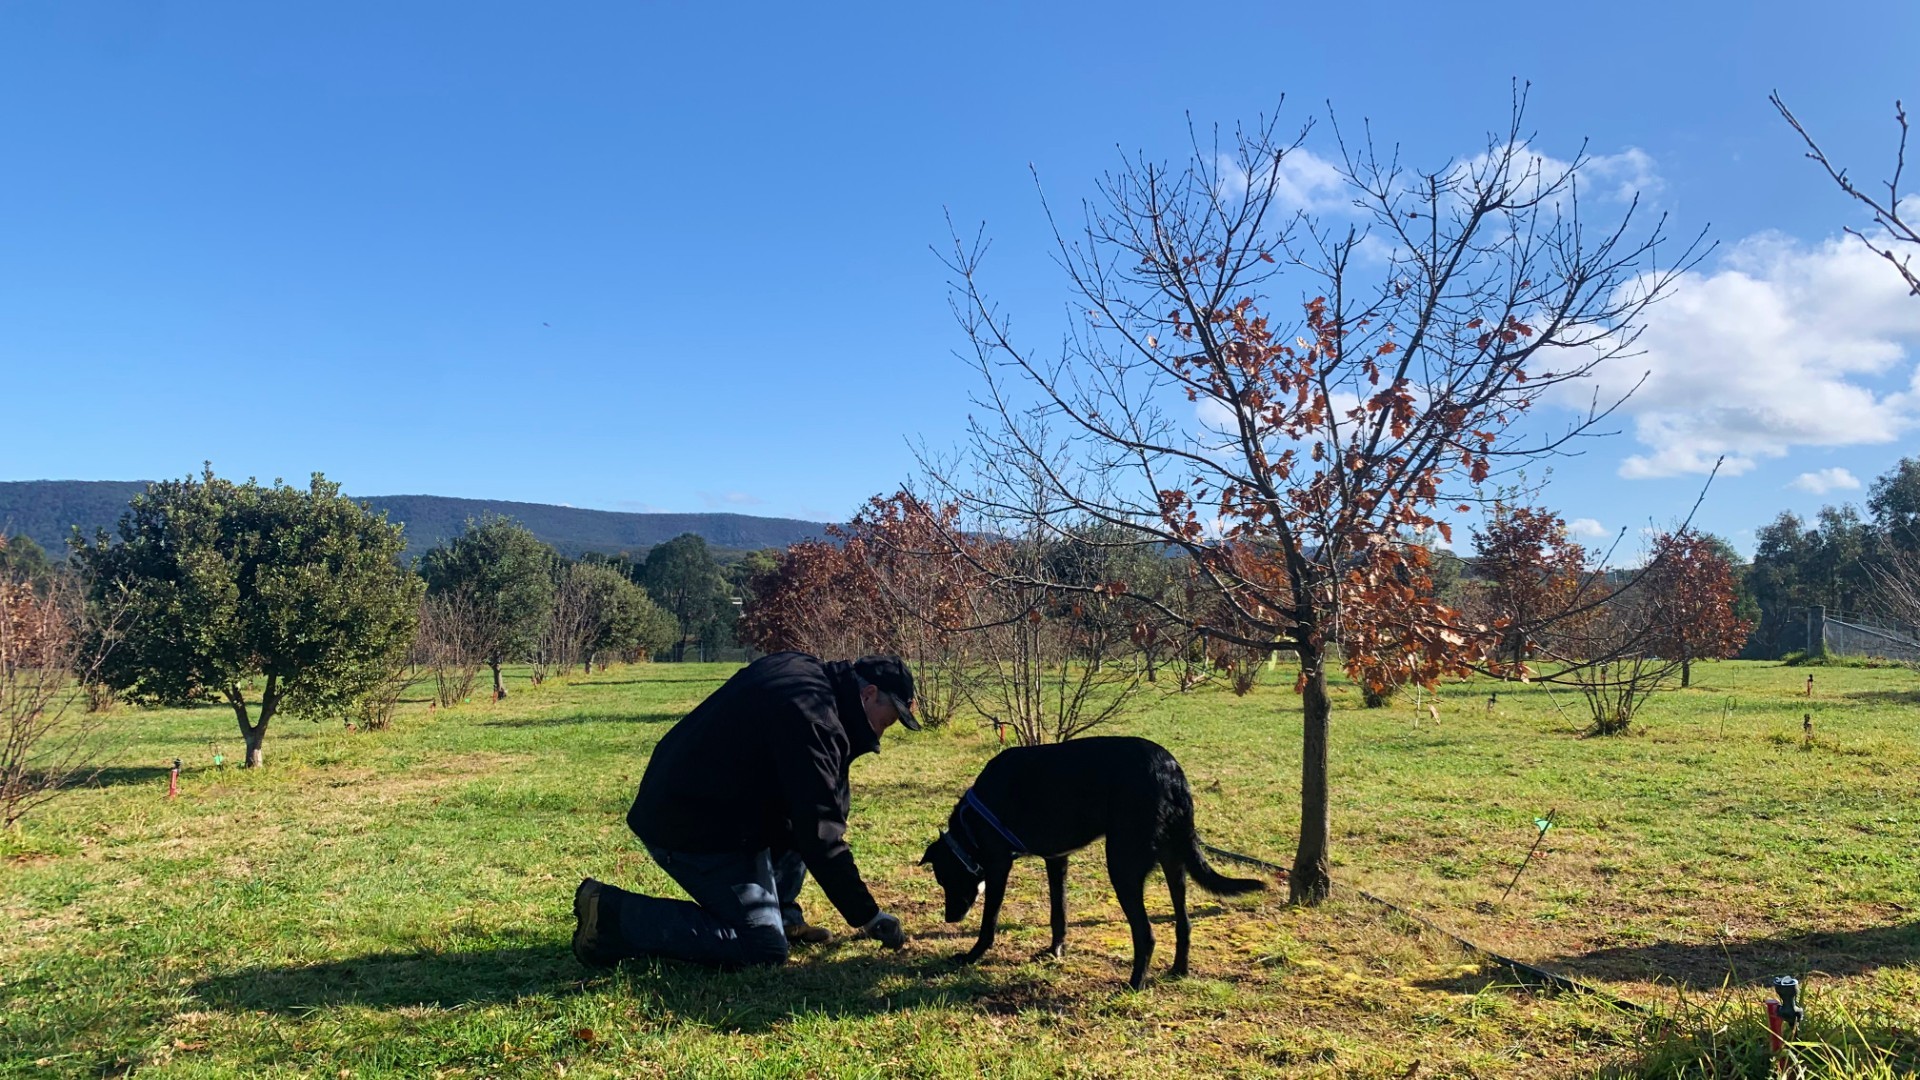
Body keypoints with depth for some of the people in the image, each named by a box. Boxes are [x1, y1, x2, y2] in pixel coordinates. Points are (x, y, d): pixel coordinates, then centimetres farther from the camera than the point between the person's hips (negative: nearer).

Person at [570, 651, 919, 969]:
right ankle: (613, 914, -6)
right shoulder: (811, 715, -23)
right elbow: (819, 834, -23)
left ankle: (781, 916, 15)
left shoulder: (800, 670, 7)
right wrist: (868, 916, -15)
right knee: (765, 950, -10)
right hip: (692, 830, -11)